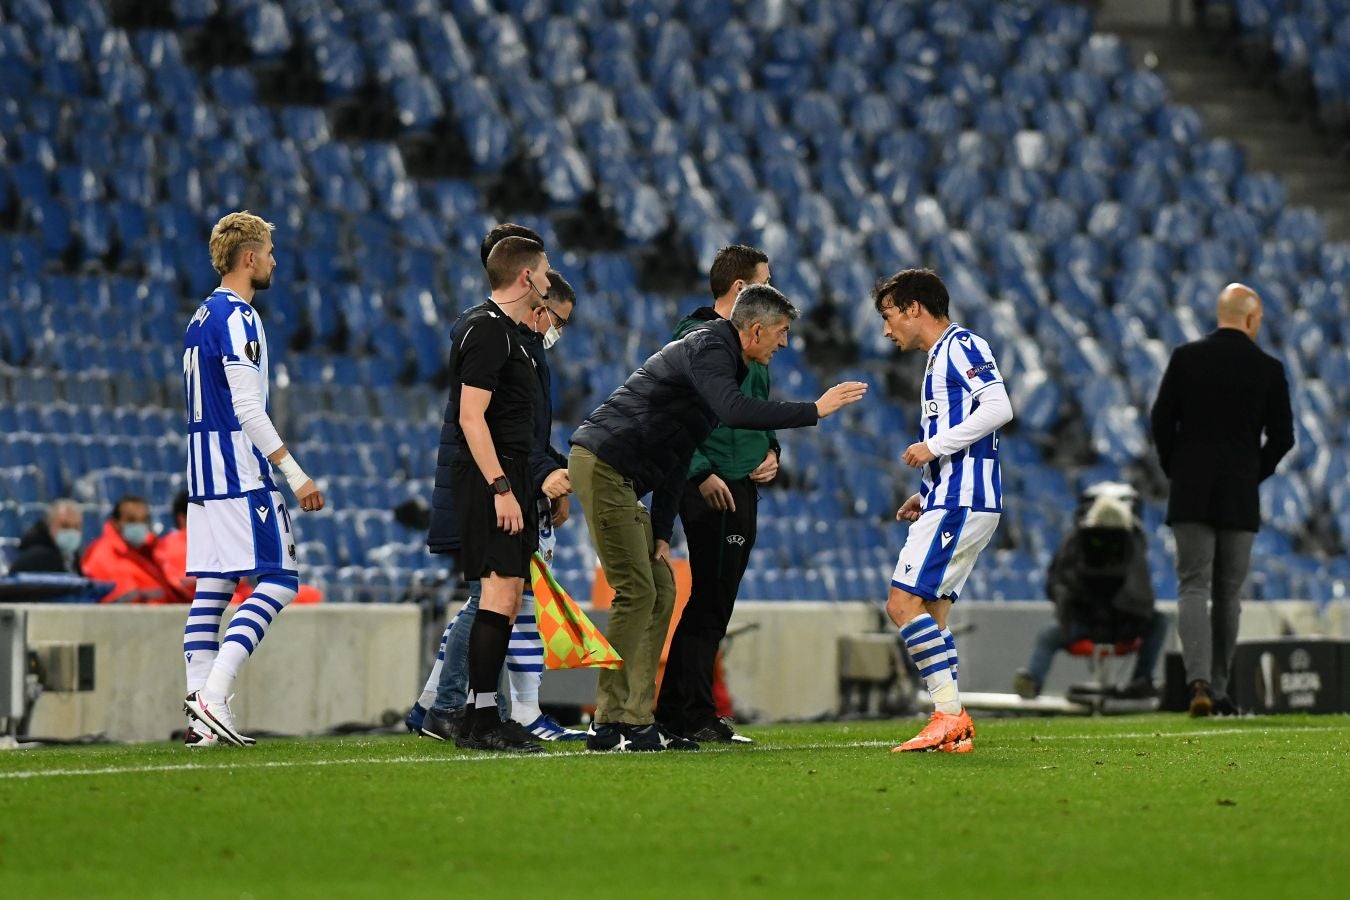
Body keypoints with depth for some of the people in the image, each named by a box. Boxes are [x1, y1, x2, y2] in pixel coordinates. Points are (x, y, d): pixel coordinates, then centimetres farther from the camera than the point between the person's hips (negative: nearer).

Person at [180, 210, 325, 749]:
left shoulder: (202, 317, 18)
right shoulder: (237, 316, -12)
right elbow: (248, 409, -18)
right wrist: (296, 475, -16)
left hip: (204, 475, 10)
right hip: (241, 475, -10)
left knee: (211, 587, 5)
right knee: (279, 580, -8)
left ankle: (200, 721, 1)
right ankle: (212, 695, -18)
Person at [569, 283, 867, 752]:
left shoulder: (716, 354, 21)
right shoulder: (708, 349, -11)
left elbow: (676, 455, 21)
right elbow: (735, 411, -32)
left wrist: (661, 533, 16)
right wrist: (813, 411, -25)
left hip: (620, 476, 11)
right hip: (602, 464, -11)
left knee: (661, 590, 9)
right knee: (637, 593, -11)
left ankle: (637, 719, 8)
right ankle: (611, 725, -10)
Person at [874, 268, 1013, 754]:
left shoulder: (961, 346, -8)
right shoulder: (940, 358, 23)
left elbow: (999, 408, -21)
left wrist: (934, 446, -19)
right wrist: (926, 496, 18)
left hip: (961, 503, -10)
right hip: (953, 501, 10)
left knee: (904, 603, -14)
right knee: (929, 613, 8)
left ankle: (949, 714, -15)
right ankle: (954, 726, 6)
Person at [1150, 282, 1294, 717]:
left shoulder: (1186, 357, -2)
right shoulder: (1268, 369, -2)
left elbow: (1161, 420, -2)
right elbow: (1282, 437, 0)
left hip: (1190, 493, 0)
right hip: (1240, 497, 0)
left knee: (1193, 586, -1)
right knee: (1228, 593, 10)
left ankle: (1199, 681, -20)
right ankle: (1218, 689, 13)